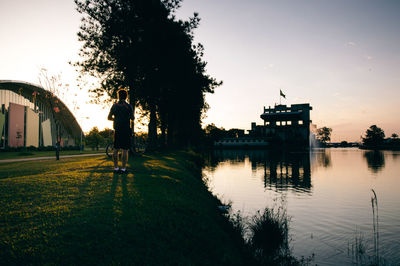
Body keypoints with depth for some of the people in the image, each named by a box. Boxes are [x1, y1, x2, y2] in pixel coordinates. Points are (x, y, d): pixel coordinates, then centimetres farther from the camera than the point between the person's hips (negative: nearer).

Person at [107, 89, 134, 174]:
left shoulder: (115, 105, 6)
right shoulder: (129, 106, 0)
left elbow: (109, 117, 8)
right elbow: (132, 118, 5)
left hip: (117, 130, 3)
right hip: (126, 130, -3)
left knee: (116, 149, 9)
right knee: (125, 150, -3)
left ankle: (116, 168, 10)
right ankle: (123, 169, -4)